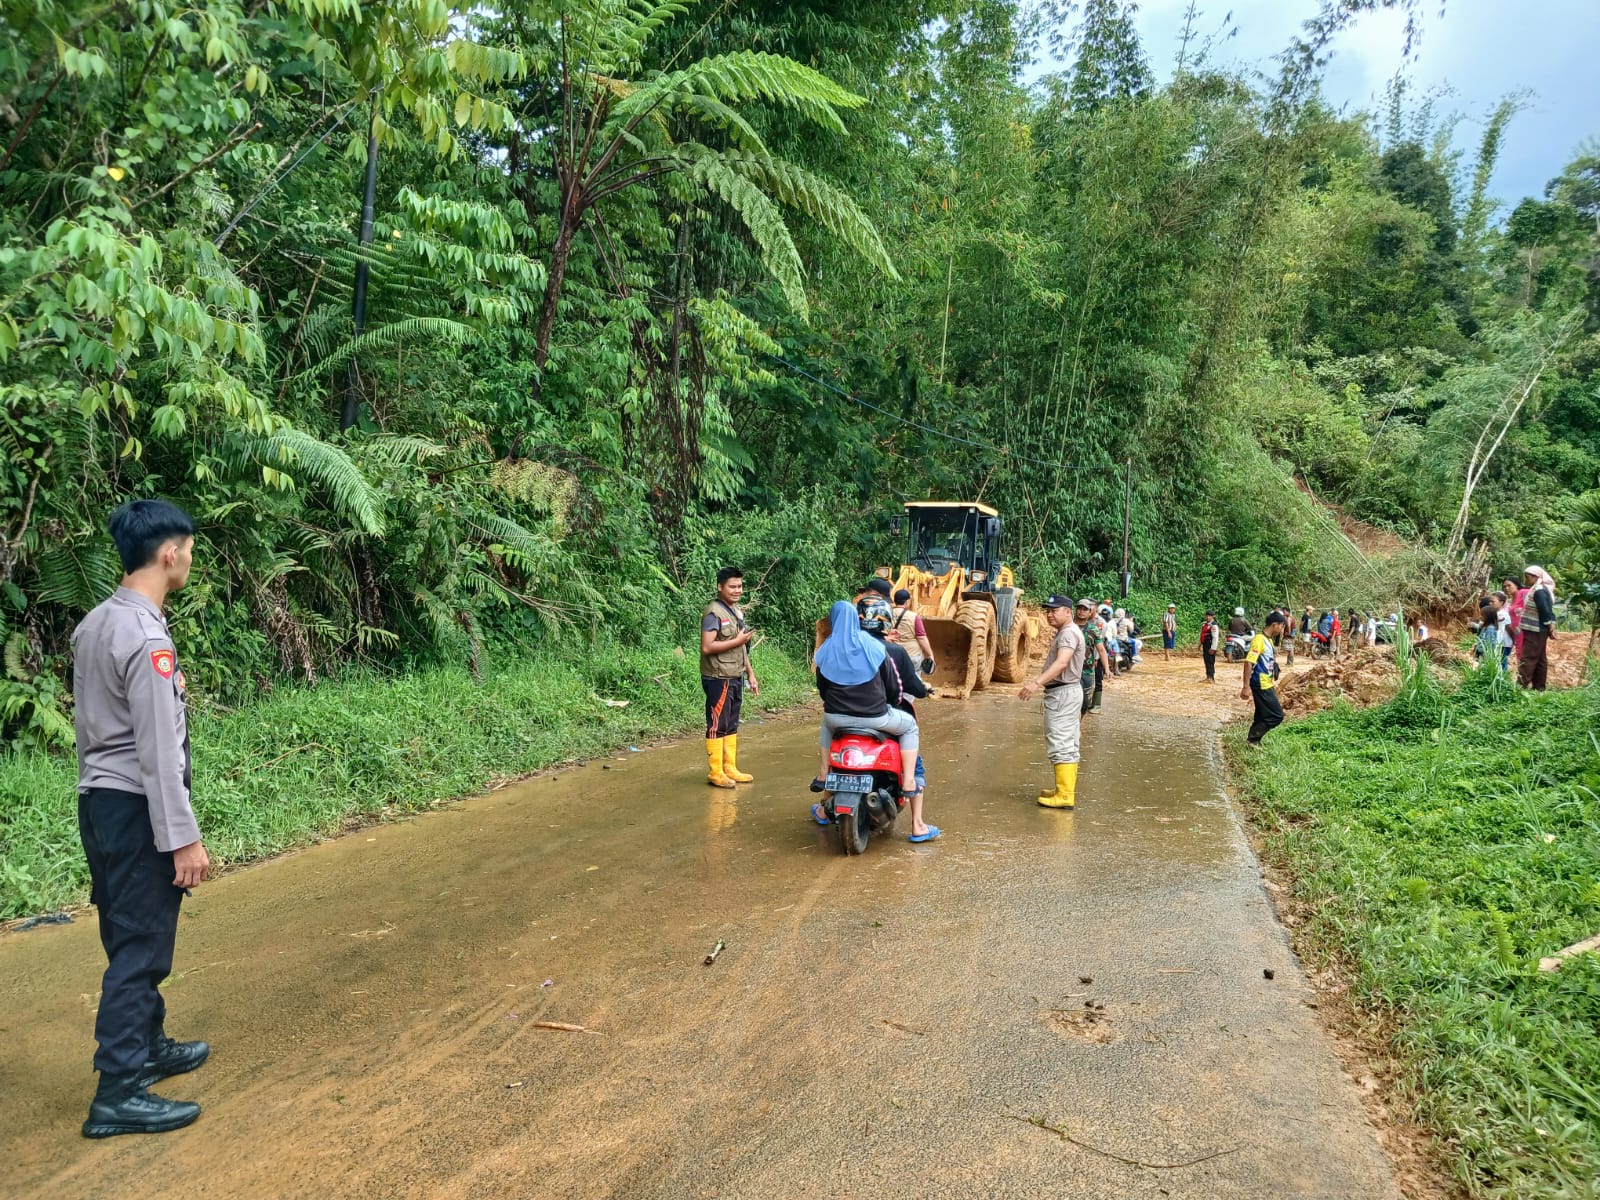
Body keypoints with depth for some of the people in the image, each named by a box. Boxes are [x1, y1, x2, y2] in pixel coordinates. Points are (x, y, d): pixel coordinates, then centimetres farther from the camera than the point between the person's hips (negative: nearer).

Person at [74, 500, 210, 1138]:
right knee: (140, 948, -3)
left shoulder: (94, 624, 9)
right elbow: (157, 753, -22)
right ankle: (118, 1094, 3)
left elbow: (91, 723, 16)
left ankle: (149, 1046, 35)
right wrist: (183, 838, -18)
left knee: (132, 938, 20)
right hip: (136, 810, -10)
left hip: (100, 801, 10)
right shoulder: (147, 639, -20)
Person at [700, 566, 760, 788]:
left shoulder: (737, 612, 14)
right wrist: (737, 641, -18)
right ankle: (716, 774, 4)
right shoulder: (713, 613, -13)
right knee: (717, 726, -2)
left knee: (731, 726, 13)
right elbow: (707, 647, -21)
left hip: (736, 678, 9)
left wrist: (751, 674, 17)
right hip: (719, 679, -9)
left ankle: (730, 769, 21)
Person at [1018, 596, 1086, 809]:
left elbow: (1062, 663, -33)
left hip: (1063, 693, -11)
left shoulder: (1069, 633, -17)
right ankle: (1067, 790, 26)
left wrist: (1037, 683, -42)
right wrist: (1035, 679, 23)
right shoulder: (1065, 632, 18)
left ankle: (1065, 796, -10)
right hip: (1066, 692, 11)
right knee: (1069, 745, 16)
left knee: (1059, 745, -11)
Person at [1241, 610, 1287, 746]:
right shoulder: (1259, 639, -18)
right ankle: (1253, 739, 1)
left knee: (1263, 716, 13)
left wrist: (1273, 682, 27)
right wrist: (1246, 687, -26)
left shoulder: (1268, 640, 12)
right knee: (1276, 716, -6)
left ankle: (1254, 741, 20)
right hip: (1261, 685, -9)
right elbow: (1248, 663, -23)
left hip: (1266, 685, 9)